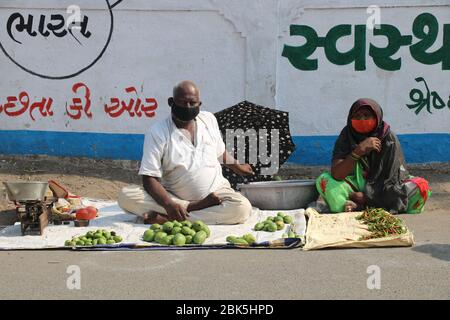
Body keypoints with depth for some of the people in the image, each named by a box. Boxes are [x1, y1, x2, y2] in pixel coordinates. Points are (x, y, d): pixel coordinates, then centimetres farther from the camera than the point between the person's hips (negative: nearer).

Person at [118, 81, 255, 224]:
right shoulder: (158, 132, -10)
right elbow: (149, 179, -17)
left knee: (243, 207, -31)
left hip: (215, 189, 3)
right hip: (174, 196, -2)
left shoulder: (209, 119, 5)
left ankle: (165, 218, -29)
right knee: (126, 195, -25)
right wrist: (169, 204, -34)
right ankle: (197, 207, -29)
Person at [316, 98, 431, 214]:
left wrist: (367, 197, -18)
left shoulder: (389, 138, -11)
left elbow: (396, 177, -12)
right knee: (324, 180, -22)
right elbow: (335, 175, -21)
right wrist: (358, 151, -32)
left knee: (421, 186, -26)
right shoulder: (346, 136, -9)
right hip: (357, 188, 0)